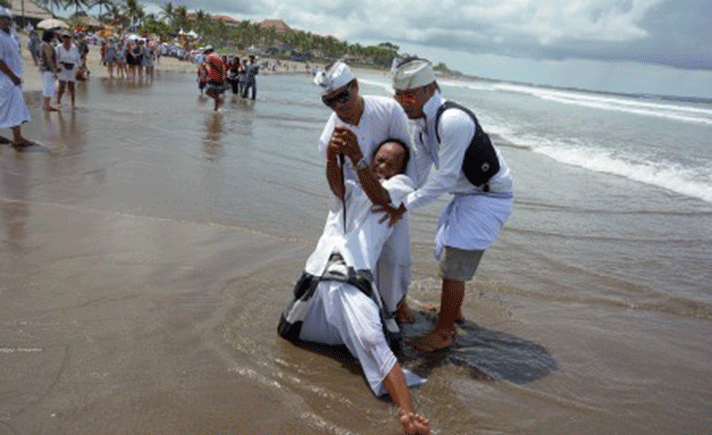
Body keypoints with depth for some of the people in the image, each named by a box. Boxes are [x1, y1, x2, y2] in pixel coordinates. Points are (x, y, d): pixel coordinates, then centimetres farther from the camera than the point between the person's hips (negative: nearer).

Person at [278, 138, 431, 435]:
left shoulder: (400, 186, 19)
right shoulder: (352, 188, 25)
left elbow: (378, 196, -5)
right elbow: (336, 184, 0)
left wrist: (357, 159, -22)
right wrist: (332, 158, -24)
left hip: (353, 280, -5)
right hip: (317, 274, 5)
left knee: (372, 341, -27)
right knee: (288, 332, 18)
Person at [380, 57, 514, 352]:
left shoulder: (453, 121, -30)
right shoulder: (421, 126, 1)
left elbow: (445, 178, -28)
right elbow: (418, 173, 8)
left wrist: (404, 207, -24)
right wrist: (396, 202, 3)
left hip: (489, 197, -10)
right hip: (467, 195, 10)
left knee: (454, 265, -8)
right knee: (446, 251, 22)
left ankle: (442, 333, 7)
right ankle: (452, 309, 44)